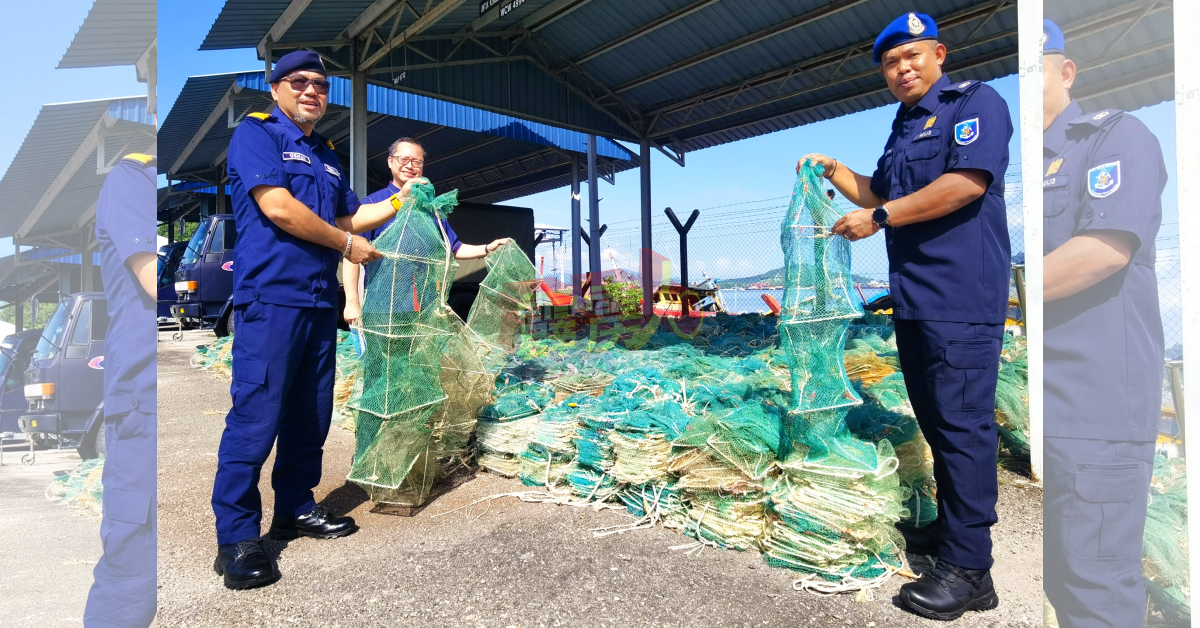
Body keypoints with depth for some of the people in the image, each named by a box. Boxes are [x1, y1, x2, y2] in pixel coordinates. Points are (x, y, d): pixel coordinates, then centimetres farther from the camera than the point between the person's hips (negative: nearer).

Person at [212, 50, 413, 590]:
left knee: (311, 413, 12)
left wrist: (399, 202, 16)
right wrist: (346, 244, -6)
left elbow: (346, 216, 27)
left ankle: (295, 508, 26)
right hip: (270, 297, -8)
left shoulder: (327, 155, 22)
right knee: (256, 415, -7)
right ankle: (236, 539, 2)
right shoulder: (256, 133, 0)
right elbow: (277, 206, -13)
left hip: (320, 300, 8)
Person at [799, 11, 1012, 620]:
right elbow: (880, 194, 32)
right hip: (913, 297, 9)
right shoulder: (902, 128, 22)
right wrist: (834, 170, 18)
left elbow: (968, 181, -19)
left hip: (961, 298, -9)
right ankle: (952, 526, 29)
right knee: (935, 418, 15)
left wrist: (879, 218, -15)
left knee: (962, 422, -8)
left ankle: (969, 569, -1)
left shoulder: (973, 102, -4)